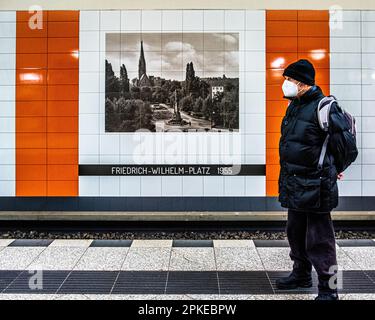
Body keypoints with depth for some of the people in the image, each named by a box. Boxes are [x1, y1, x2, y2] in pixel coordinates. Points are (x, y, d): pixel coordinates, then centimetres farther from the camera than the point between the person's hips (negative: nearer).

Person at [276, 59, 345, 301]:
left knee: (319, 240, -1)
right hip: (294, 184, 9)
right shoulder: (294, 106, 11)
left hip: (314, 187, -9)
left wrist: (333, 170, 1)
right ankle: (301, 275, 39)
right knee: (296, 233, 21)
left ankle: (328, 289, 12)